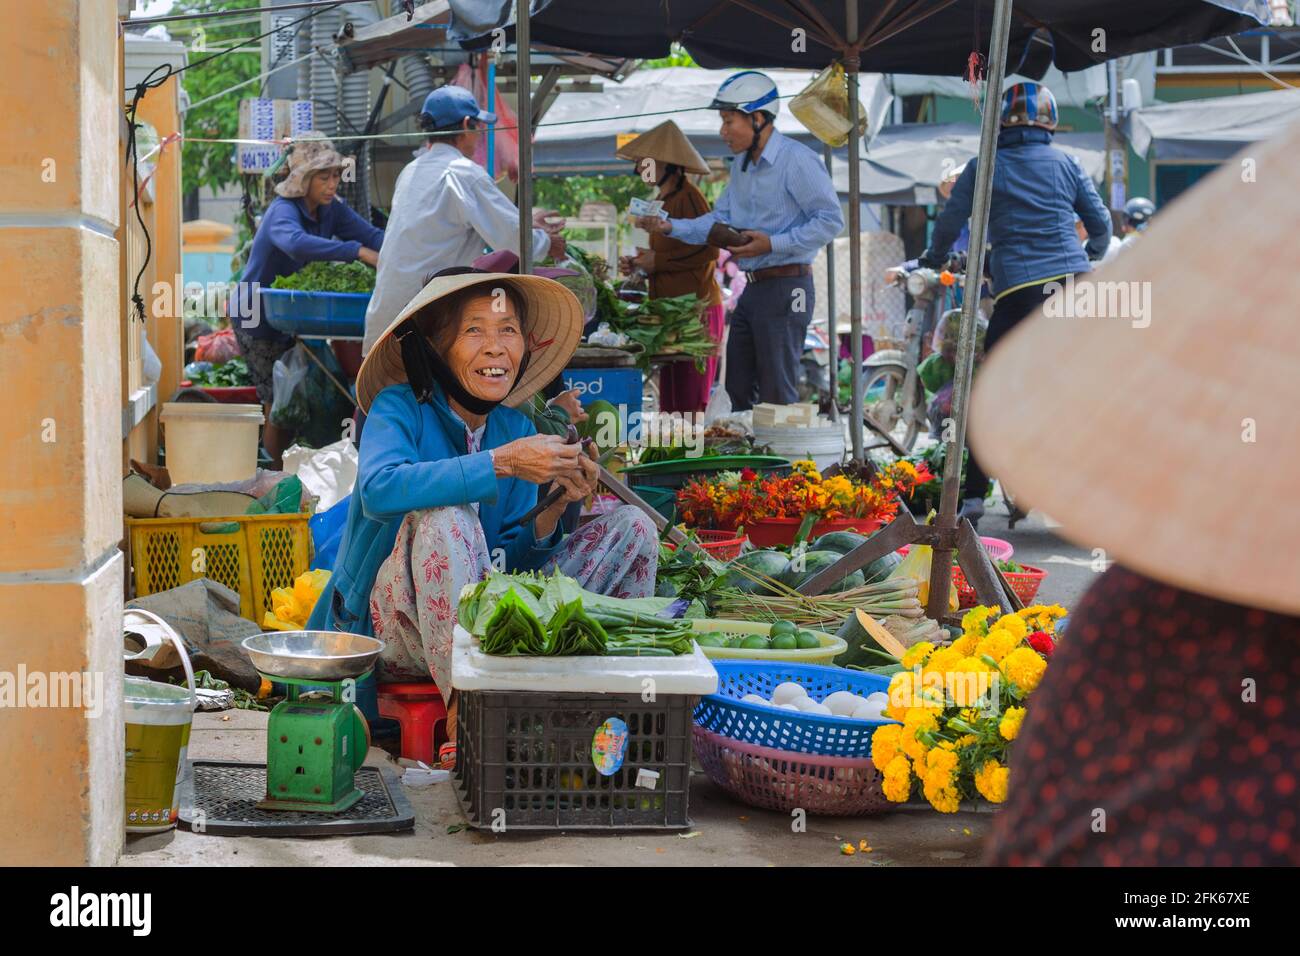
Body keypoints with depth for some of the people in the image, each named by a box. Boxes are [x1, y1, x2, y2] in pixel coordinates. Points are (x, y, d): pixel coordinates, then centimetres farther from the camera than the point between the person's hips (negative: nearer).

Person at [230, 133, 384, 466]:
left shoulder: (332, 209, -1)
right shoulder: (283, 211, -25)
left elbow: (372, 234, -12)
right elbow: (297, 243, -48)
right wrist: (357, 252, -52)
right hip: (258, 316, -7)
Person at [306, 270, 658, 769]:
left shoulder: (514, 430, 5)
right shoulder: (401, 409, -10)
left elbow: (510, 561, 4)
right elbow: (379, 489, -33)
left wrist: (553, 509, -16)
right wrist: (501, 463, -36)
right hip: (396, 629, -5)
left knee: (631, 527, -3)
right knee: (444, 518, -36)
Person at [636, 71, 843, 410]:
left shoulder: (797, 160, -14)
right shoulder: (741, 165, 15)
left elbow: (830, 220, -16)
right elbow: (719, 220, 16)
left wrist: (773, 244, -21)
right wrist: (670, 227, 3)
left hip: (786, 287, -9)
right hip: (753, 289, 9)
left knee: (777, 395, -5)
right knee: (738, 389, 14)